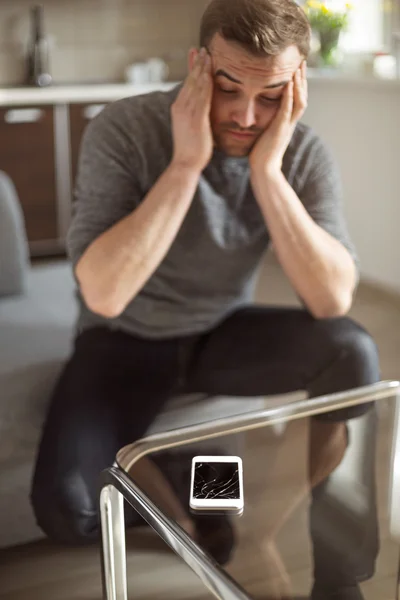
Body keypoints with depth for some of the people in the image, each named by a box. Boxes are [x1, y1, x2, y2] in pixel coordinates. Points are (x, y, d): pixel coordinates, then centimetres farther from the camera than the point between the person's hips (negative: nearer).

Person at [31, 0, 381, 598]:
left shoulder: (303, 152, -13)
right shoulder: (125, 129, -22)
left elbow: (333, 302, -24)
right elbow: (103, 295, -32)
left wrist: (266, 171, -32)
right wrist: (185, 162, -35)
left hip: (225, 332, 2)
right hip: (125, 339, -2)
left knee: (351, 352, -26)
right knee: (64, 512, -24)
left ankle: (317, 521, -3)